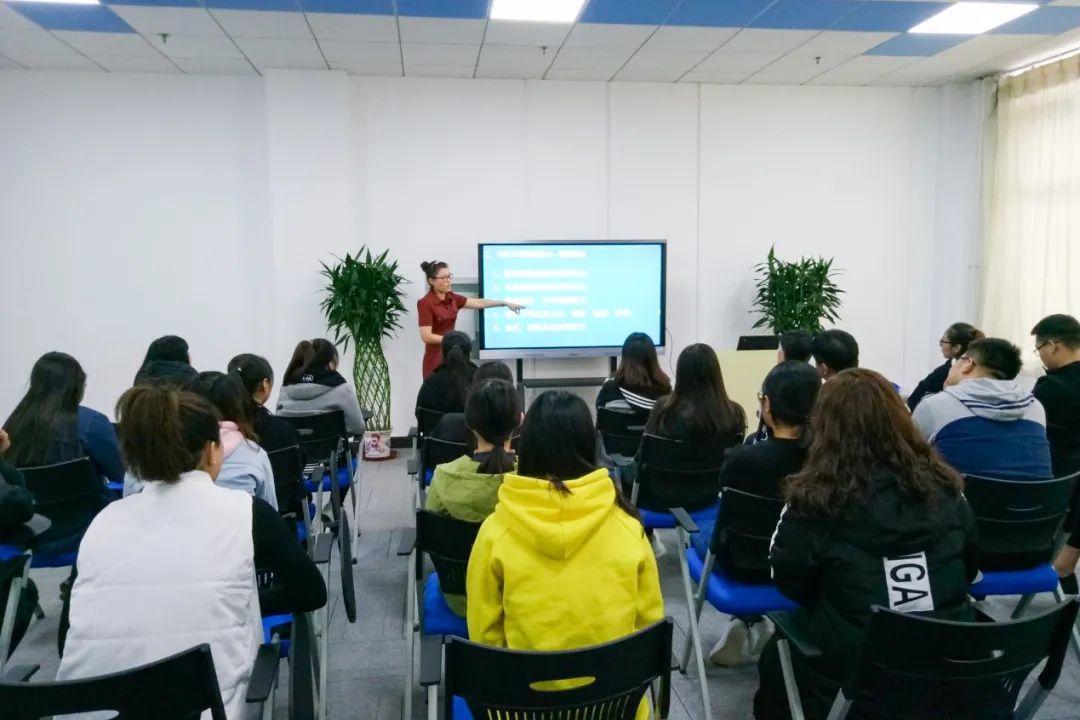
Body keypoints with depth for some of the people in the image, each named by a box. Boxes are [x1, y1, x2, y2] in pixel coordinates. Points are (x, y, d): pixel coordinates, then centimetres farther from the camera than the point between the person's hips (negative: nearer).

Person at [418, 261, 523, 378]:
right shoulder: (425, 303, -14)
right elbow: (426, 337, -19)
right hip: (435, 360, -8)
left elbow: (479, 303, 10)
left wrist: (505, 303, 7)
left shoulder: (452, 298, 8)